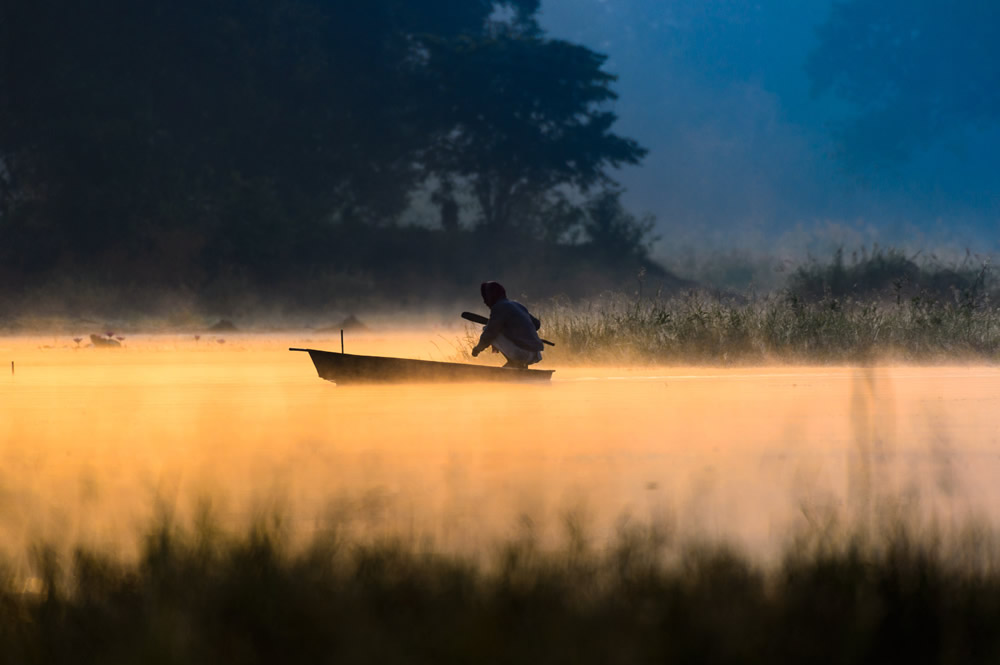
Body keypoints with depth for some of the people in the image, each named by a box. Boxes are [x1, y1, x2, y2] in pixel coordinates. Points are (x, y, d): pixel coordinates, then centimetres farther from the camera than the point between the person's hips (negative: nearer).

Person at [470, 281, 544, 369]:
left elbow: (490, 333, -9)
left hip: (522, 354, -8)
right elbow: (537, 324, 25)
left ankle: (512, 362, -1)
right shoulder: (517, 305, 18)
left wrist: (478, 348, 8)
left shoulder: (498, 307, -6)